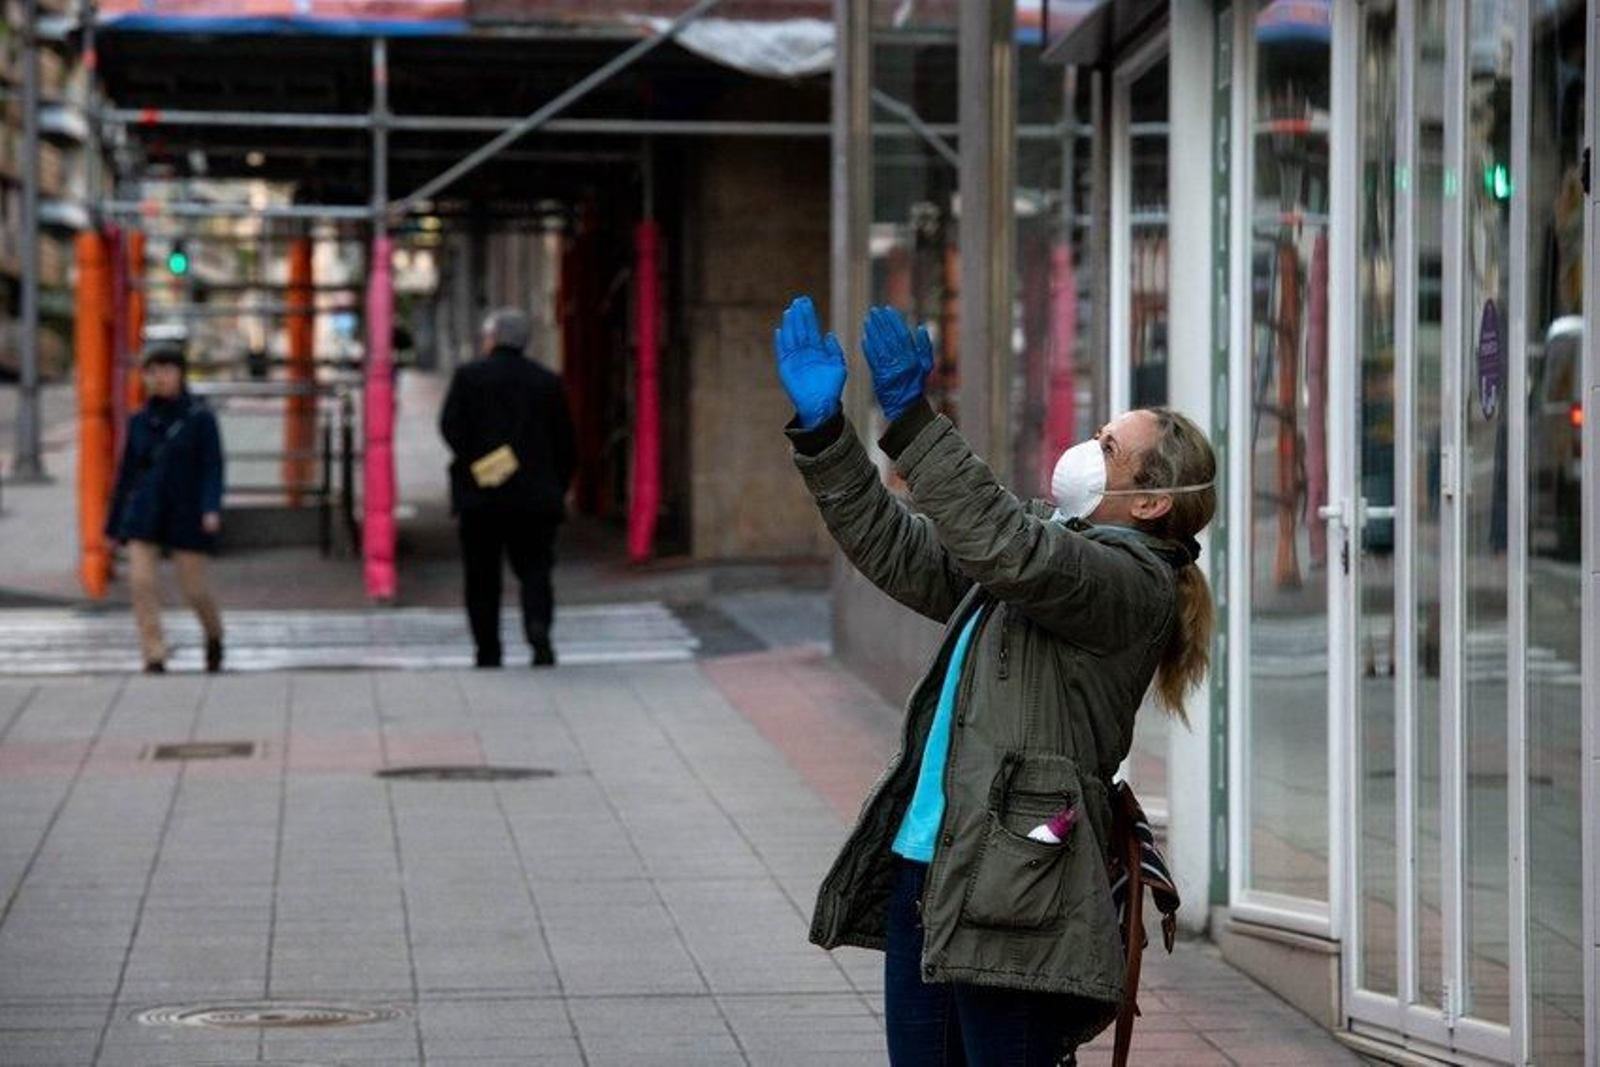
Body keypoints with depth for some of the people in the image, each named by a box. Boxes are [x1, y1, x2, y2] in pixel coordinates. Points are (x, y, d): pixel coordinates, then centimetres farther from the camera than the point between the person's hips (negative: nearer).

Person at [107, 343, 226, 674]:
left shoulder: (200, 418, -3)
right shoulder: (140, 420, 8)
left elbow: (212, 468, -8)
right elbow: (127, 473, 13)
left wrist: (211, 509, -22)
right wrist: (115, 522, 14)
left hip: (185, 515, -3)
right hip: (143, 515, 3)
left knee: (194, 586, 1)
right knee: (142, 584, -10)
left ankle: (214, 635, 32)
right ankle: (154, 659, -6)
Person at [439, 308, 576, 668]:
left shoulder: (469, 375, 0)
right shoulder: (547, 382, 6)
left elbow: (450, 426, -12)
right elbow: (565, 443, 7)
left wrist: (475, 463, -5)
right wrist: (558, 491, 13)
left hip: (481, 497, -1)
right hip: (535, 498, 1)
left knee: (482, 577, 7)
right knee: (534, 569, 5)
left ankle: (488, 653, 7)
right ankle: (538, 627, -22)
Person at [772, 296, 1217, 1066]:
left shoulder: (1135, 582, -8)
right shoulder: (1047, 544, 20)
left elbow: (1003, 546, -24)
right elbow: (893, 548, 21)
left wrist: (910, 421, -28)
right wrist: (820, 428, 11)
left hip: (1013, 896, -9)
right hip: (924, 875, 9)